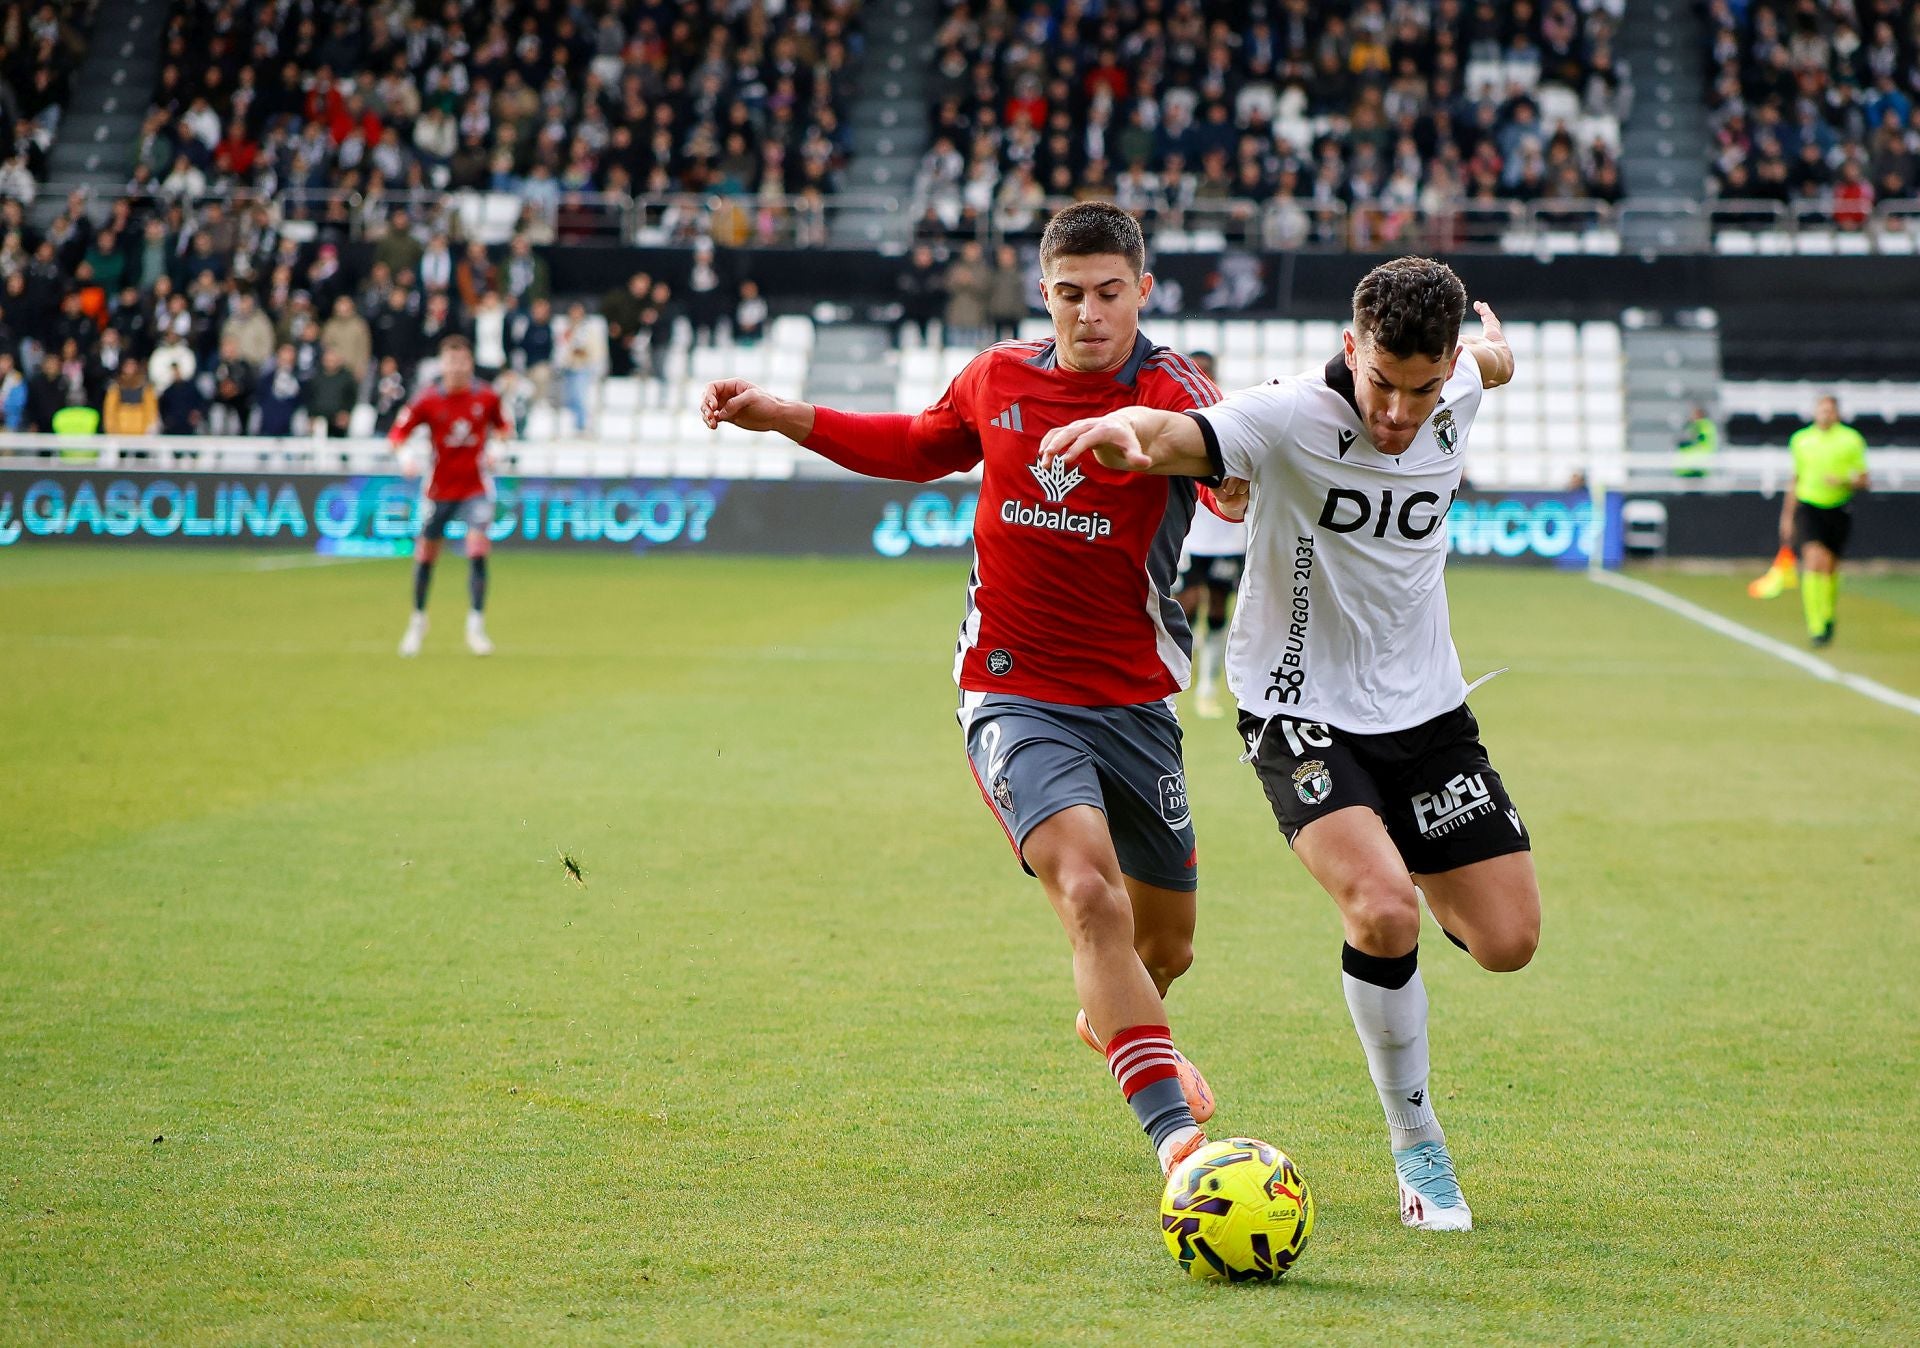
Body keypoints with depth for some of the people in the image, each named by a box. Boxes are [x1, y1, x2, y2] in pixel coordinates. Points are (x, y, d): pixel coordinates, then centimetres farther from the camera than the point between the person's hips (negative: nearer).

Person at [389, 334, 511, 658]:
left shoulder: (486, 398, -4)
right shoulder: (428, 401, -7)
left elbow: (502, 426, 13)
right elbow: (398, 433, -5)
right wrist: (404, 455, -24)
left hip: (475, 488, -1)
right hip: (439, 488, 1)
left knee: (478, 549, -17)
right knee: (425, 554, 7)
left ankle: (476, 625, -9)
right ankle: (418, 619, 30)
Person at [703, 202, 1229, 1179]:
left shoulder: (1172, 392, -10)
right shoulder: (997, 381, 1)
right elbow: (918, 448, 24)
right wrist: (783, 418, 18)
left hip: (1133, 702, 1)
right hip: (1014, 695, 0)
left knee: (1165, 945, 15)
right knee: (1088, 889, -26)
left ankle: (1117, 1023, 53)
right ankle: (1174, 1134, -31)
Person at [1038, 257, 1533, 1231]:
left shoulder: (1458, 394, -5)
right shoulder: (1292, 418, -23)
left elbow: (1492, 360, 21)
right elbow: (1172, 437, -42)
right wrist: (1124, 430, -63)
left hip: (1426, 710, 5)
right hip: (1300, 712, -5)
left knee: (1508, 941, 0)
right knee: (1384, 913, -27)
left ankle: (1405, 878, 36)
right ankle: (1415, 1142, -4)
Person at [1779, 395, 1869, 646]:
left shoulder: (1852, 440, 0)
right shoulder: (1800, 440, 6)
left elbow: (1862, 481, 2)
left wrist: (1843, 482, -19)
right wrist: (1787, 517, 15)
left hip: (1839, 510, 0)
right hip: (1808, 507, 0)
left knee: (1831, 569, 9)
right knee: (1814, 560, -19)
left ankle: (1827, 616, 36)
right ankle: (1815, 626, -20)